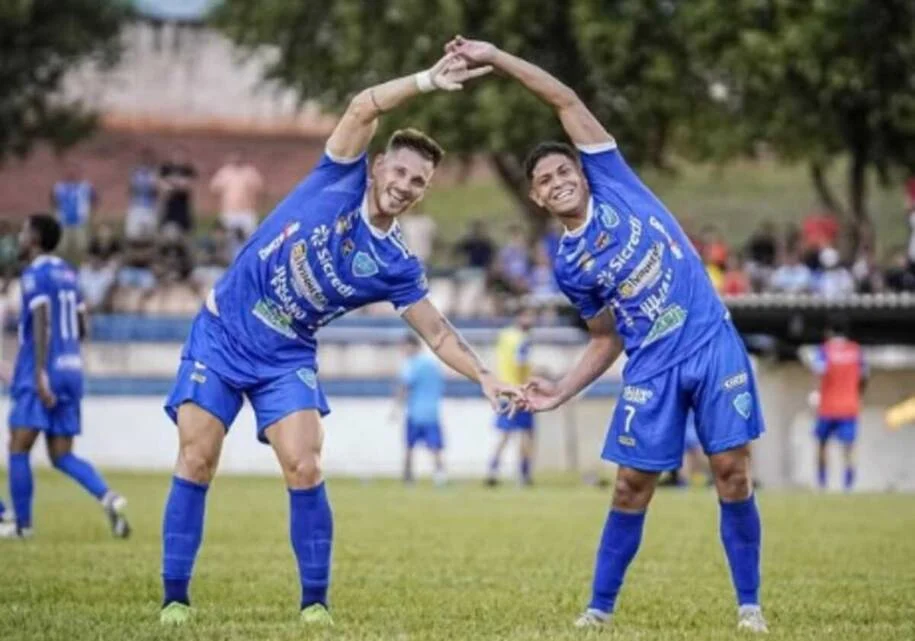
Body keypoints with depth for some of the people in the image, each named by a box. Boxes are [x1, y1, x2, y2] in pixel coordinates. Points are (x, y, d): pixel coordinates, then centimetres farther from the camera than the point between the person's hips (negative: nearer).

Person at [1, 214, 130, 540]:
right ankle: (108, 498, -15)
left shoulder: (36, 274, -8)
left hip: (46, 371, -8)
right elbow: (81, 328, 20)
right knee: (62, 456, 6)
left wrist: (40, 373, -25)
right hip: (71, 369, 8)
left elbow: (41, 322, -19)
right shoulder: (67, 273, 17)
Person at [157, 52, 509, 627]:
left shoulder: (396, 264, -4)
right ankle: (175, 598, 1)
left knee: (303, 469, -14)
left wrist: (485, 376, -12)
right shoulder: (342, 177, -8)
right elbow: (364, 108, -20)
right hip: (222, 333, -2)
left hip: (287, 358, 2)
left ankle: (315, 602, -1)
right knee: (197, 461, -8)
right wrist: (427, 81, -31)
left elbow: (436, 331, 1)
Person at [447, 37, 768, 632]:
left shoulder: (613, 182, 3)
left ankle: (749, 604, 5)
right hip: (653, 366, 1)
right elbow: (608, 340, 13)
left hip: (713, 343, -1)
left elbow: (566, 100, 0)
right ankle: (600, 607, 12)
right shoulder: (569, 267, 6)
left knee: (732, 471, -4)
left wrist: (494, 57, -2)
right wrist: (562, 391, 1)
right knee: (633, 485, -1)